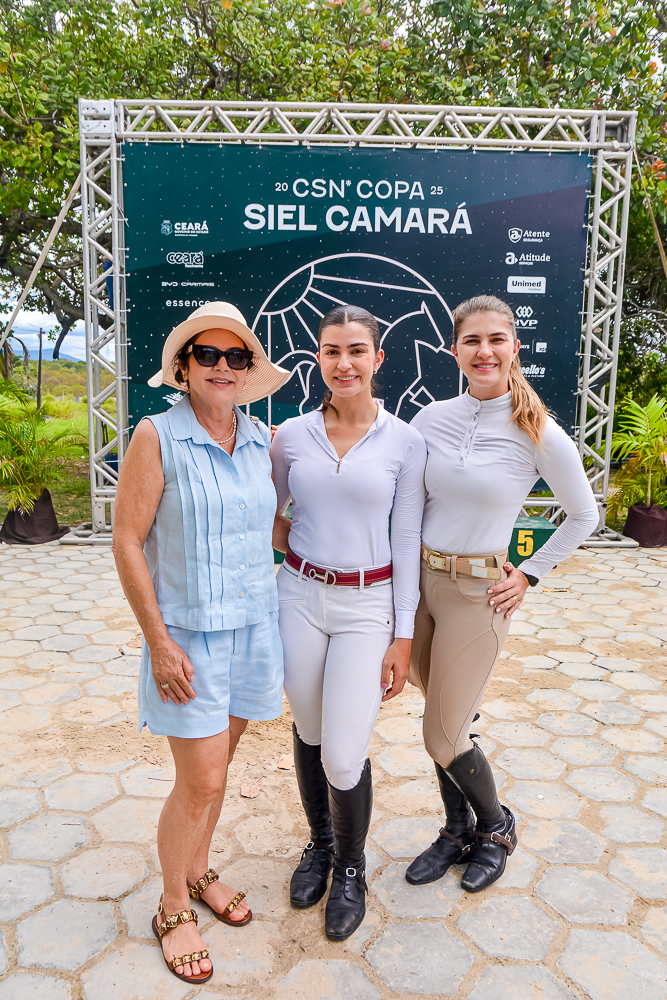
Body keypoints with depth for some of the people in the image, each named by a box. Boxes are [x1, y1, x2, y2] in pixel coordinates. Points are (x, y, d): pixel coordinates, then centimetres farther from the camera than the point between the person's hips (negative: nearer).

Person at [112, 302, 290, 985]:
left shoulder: (263, 440, 3)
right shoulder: (157, 437, -12)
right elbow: (127, 541, -11)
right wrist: (159, 641, -14)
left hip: (252, 627, 5)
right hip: (188, 634, -4)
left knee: (214, 766, 18)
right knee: (201, 782, 1)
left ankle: (197, 872, 42)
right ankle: (172, 909, 27)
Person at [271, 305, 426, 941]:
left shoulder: (405, 442, -5)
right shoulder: (291, 436, 0)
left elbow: (406, 542, -3)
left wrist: (402, 636, -3)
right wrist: (296, 544, -4)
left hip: (368, 605, -2)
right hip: (300, 596, 3)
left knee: (344, 755, -3)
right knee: (308, 733, 16)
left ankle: (351, 867, 27)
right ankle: (320, 844, 43)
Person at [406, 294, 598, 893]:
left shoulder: (539, 434, -10)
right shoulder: (431, 419, 0)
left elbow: (584, 516, 4)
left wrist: (528, 576, 0)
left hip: (478, 593, -4)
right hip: (417, 581, 4)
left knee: (444, 739, 4)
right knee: (447, 721, 16)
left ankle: (496, 828, 34)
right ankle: (458, 832, 39)